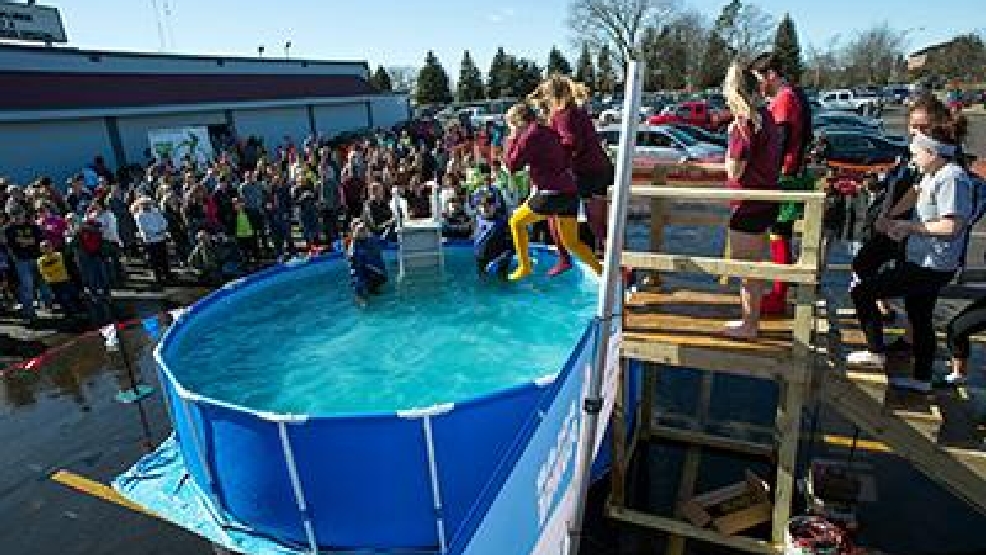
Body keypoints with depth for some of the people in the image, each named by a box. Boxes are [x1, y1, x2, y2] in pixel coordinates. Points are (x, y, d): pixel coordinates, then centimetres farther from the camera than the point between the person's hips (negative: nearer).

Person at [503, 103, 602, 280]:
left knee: (517, 221, 12)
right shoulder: (549, 132, 17)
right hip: (570, 192, 8)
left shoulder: (530, 135, -6)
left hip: (552, 194, -8)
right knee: (571, 242, 18)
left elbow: (512, 165, -2)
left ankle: (524, 267, 16)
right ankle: (602, 272, 13)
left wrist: (512, 140, 8)